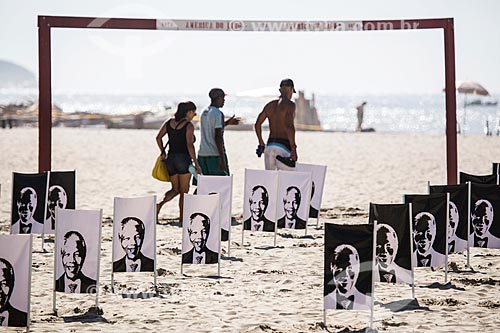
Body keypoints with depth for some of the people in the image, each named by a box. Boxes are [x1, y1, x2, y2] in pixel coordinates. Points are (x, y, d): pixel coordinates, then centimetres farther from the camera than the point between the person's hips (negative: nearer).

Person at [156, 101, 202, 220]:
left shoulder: (169, 122, 8)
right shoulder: (189, 126, -11)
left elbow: (158, 137, 8)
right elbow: (189, 145, -18)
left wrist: (163, 152, 19)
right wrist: (196, 164, -16)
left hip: (170, 159, 6)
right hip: (184, 159, -6)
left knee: (175, 189, 15)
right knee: (184, 191, 5)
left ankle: (160, 204, -10)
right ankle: (182, 218, 6)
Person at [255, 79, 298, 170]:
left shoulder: (270, 105, 13)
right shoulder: (289, 105, -7)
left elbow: (257, 124, 16)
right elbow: (289, 126, -18)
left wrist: (261, 144, 26)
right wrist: (293, 149, -17)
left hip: (270, 145, 7)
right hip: (283, 145, -6)